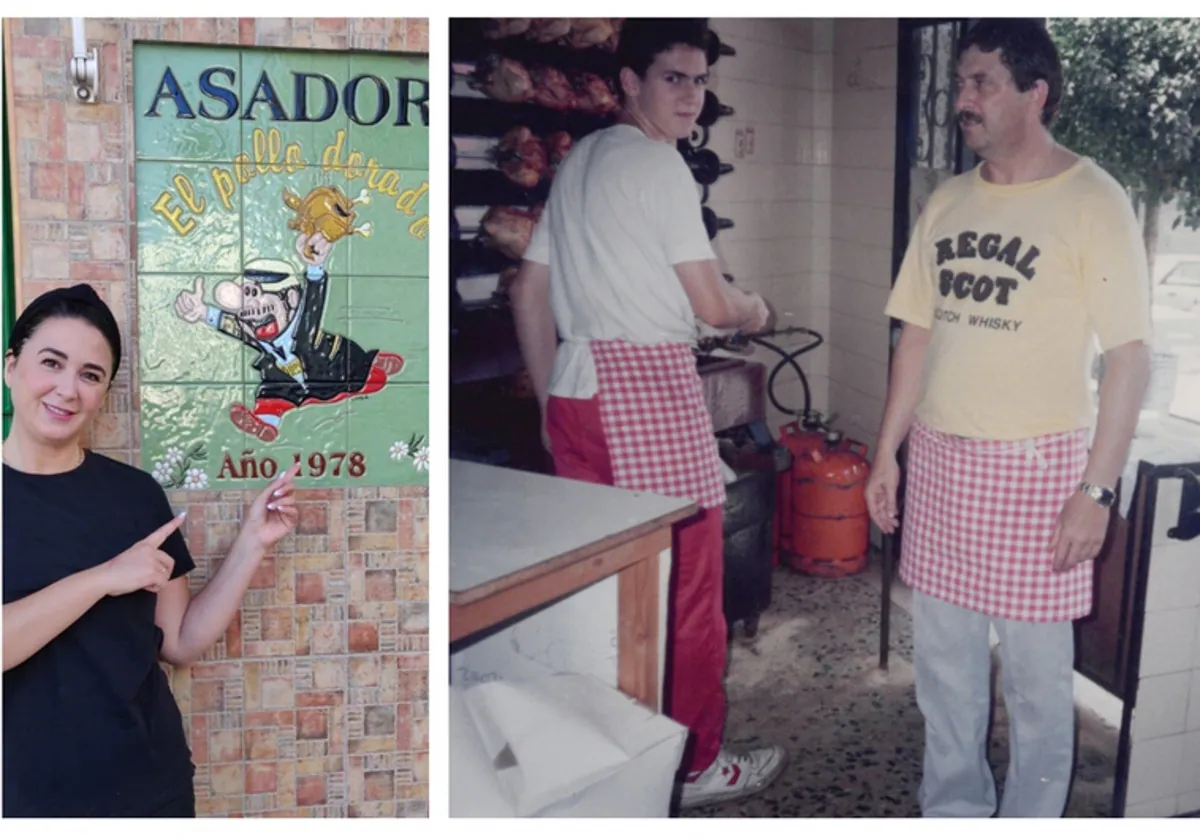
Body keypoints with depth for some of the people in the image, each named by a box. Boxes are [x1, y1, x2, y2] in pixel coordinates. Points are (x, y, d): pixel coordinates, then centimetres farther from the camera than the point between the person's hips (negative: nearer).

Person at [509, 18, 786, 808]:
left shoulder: (579, 161, 17)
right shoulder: (657, 162, -9)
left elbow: (528, 289, 17)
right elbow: (710, 303, -9)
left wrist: (550, 394, 20)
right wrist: (754, 310, 13)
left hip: (577, 386, 9)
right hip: (648, 387, -8)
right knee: (687, 583, 4)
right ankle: (697, 764, 17)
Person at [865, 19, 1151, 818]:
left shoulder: (1093, 202, -10)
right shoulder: (949, 201, 7)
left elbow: (1130, 355, -12)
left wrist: (1096, 489, -16)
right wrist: (888, 453, 10)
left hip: (1035, 465, -5)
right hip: (940, 460, 6)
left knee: (1037, 675, 6)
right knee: (944, 661, 15)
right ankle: (953, 811, 32)